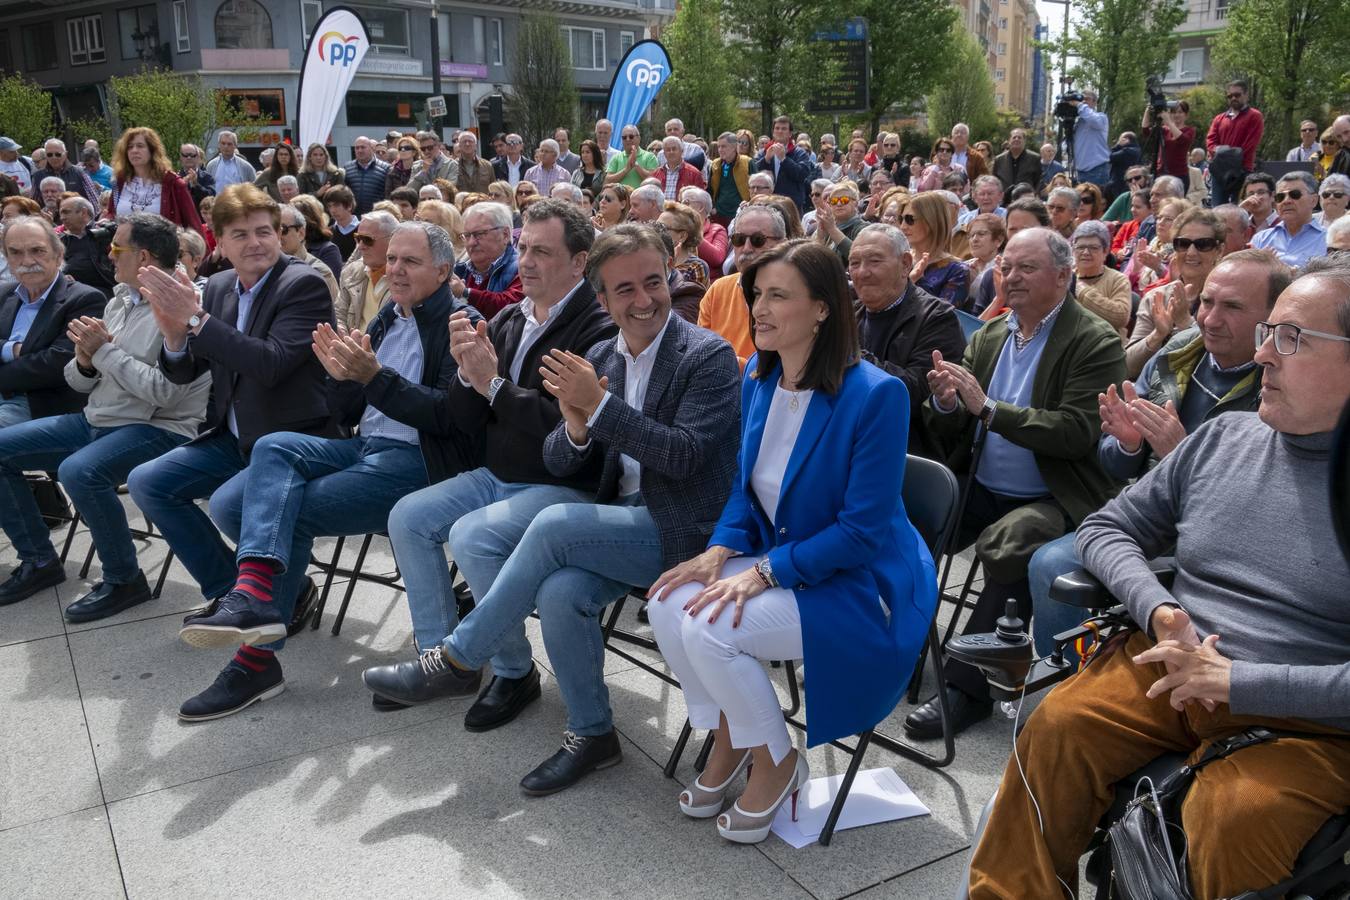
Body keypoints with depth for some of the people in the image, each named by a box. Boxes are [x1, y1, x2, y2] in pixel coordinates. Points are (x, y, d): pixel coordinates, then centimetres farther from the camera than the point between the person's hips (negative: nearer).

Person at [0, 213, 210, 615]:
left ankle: (124, 580, -14)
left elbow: (164, 393, -25)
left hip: (158, 429, -9)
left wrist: (104, 350, -17)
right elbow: (80, 381, 14)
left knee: (79, 471, -35)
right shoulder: (119, 302, 11)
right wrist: (85, 359, -9)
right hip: (95, 420, 9)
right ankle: (39, 561, 15)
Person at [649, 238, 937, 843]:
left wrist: (763, 571, -24)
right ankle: (727, 738, 10)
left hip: (858, 585, -7)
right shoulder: (758, 378, 1)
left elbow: (863, 530, -21)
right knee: (669, 605, -15)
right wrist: (720, 551, -8)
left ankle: (777, 765, 2)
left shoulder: (875, 394, -22)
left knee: (710, 627, -25)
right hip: (775, 560, 7)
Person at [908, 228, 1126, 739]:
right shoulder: (989, 335, 11)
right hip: (978, 490, 6)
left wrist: (988, 408, -25)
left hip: (1049, 501, -6)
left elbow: (1077, 433, -19)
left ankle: (967, 686, -17)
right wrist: (946, 403, -14)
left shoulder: (1095, 343, -7)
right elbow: (951, 432, 11)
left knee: (1007, 547, -33)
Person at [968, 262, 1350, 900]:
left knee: (1236, 817, -32)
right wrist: (1159, 612, -8)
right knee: (1057, 729, -20)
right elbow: (1107, 529, 12)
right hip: (1173, 670, 4)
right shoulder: (1225, 437, 8)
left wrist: (1235, 680, -21)